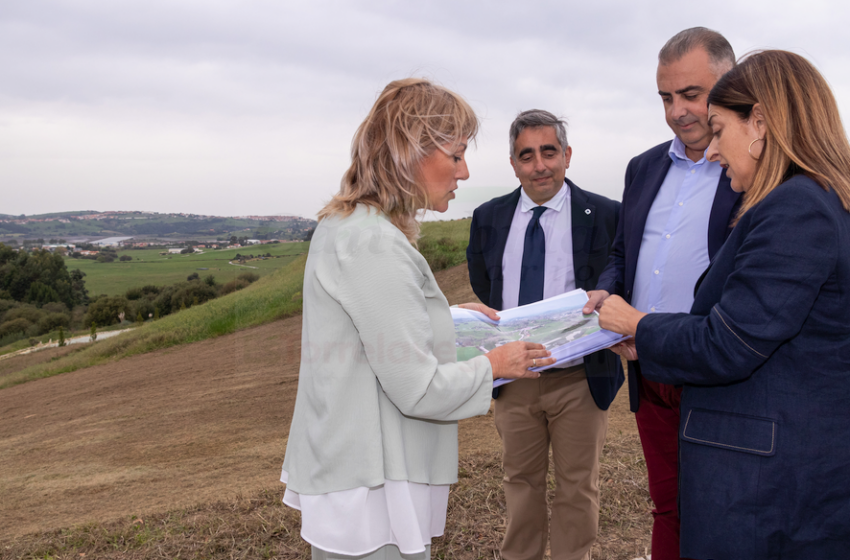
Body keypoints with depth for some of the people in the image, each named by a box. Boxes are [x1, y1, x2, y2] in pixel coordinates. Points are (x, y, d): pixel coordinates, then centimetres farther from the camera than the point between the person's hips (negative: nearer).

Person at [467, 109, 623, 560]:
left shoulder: (605, 215, -7)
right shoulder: (488, 218, 3)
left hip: (577, 378, -3)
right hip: (513, 376, 3)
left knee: (577, 488, 13)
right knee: (520, 482, 19)